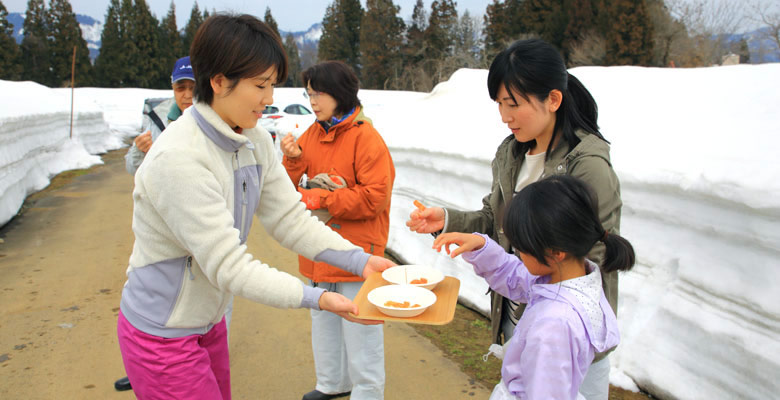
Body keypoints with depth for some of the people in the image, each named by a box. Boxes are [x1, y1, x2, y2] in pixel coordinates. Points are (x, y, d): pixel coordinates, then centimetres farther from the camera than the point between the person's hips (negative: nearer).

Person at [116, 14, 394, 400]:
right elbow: (227, 265, -30)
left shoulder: (255, 142, -4)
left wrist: (361, 260, -15)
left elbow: (289, 218, -5)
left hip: (208, 321, 7)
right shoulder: (178, 158, -29)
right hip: (161, 336, -7)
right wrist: (317, 298, -34)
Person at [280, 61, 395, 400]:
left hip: (355, 253, -7)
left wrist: (320, 198, -17)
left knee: (359, 327, 3)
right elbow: (292, 190, 10)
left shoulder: (365, 137, -13)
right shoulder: (311, 135, 7)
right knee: (323, 319, 20)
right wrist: (293, 160, -10)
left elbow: (374, 197, -20)